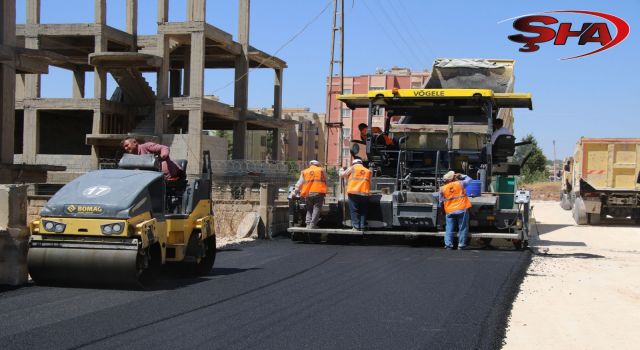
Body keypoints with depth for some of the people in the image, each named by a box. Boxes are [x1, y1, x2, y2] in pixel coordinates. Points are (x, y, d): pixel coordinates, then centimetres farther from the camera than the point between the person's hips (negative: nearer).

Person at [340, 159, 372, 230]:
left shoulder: (353, 168, 8)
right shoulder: (368, 171, 19)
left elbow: (342, 174, 14)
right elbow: (369, 183, 20)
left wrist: (341, 170, 34)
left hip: (353, 193, -3)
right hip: (364, 193, 3)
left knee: (354, 210, 2)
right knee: (363, 211, 9)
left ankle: (356, 225, -4)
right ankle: (362, 226, 4)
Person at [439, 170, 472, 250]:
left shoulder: (442, 189, 3)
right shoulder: (460, 184, 0)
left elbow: (441, 202, 9)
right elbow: (469, 179, 18)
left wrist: (443, 211, 23)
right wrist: (460, 176, 24)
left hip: (450, 211, 1)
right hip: (462, 210, -1)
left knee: (449, 229, 7)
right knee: (462, 228, 5)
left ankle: (448, 244, 2)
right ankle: (461, 245, 4)